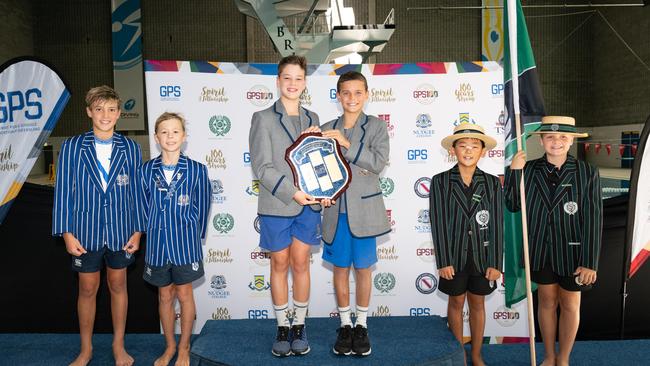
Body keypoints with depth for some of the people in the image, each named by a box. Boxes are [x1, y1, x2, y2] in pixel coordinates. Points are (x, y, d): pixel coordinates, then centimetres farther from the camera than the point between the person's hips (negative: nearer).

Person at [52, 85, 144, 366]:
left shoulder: (130, 148, -1)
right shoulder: (72, 147, -3)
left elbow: (136, 192, 2)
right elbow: (63, 191, -2)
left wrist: (137, 231, -1)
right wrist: (67, 233, -6)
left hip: (121, 231, 1)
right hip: (86, 231, 0)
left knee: (118, 286, 13)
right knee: (87, 290, 11)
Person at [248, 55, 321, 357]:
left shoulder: (312, 119, 11)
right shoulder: (263, 118, -2)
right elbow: (261, 167, -10)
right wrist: (292, 192, -18)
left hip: (308, 205, 3)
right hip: (276, 206, -3)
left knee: (301, 265, 9)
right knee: (280, 265, 8)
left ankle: (299, 326, 22)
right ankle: (282, 327, 23)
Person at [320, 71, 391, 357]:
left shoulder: (376, 126, 0)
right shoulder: (327, 129, 7)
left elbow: (379, 163, -13)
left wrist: (347, 144, -19)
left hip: (363, 209, -2)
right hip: (336, 209, 2)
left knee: (363, 268, 7)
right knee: (341, 267, 9)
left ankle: (361, 325, 23)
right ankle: (345, 325, 23)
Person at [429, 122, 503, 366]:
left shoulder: (492, 183, -1)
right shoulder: (440, 181, -5)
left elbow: (497, 225, -1)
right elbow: (438, 223, -8)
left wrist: (495, 263, -4)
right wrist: (443, 261, -11)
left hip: (482, 255, 1)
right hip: (453, 255, -1)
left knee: (478, 304, 14)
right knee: (456, 303, 13)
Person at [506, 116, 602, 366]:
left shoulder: (587, 173, -10)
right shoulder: (529, 169, -4)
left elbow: (593, 220, -10)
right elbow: (513, 205, -3)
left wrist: (590, 262, -12)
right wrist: (514, 172, -14)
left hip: (572, 252, -1)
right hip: (541, 251, 2)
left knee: (570, 306, 14)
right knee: (547, 302, 17)